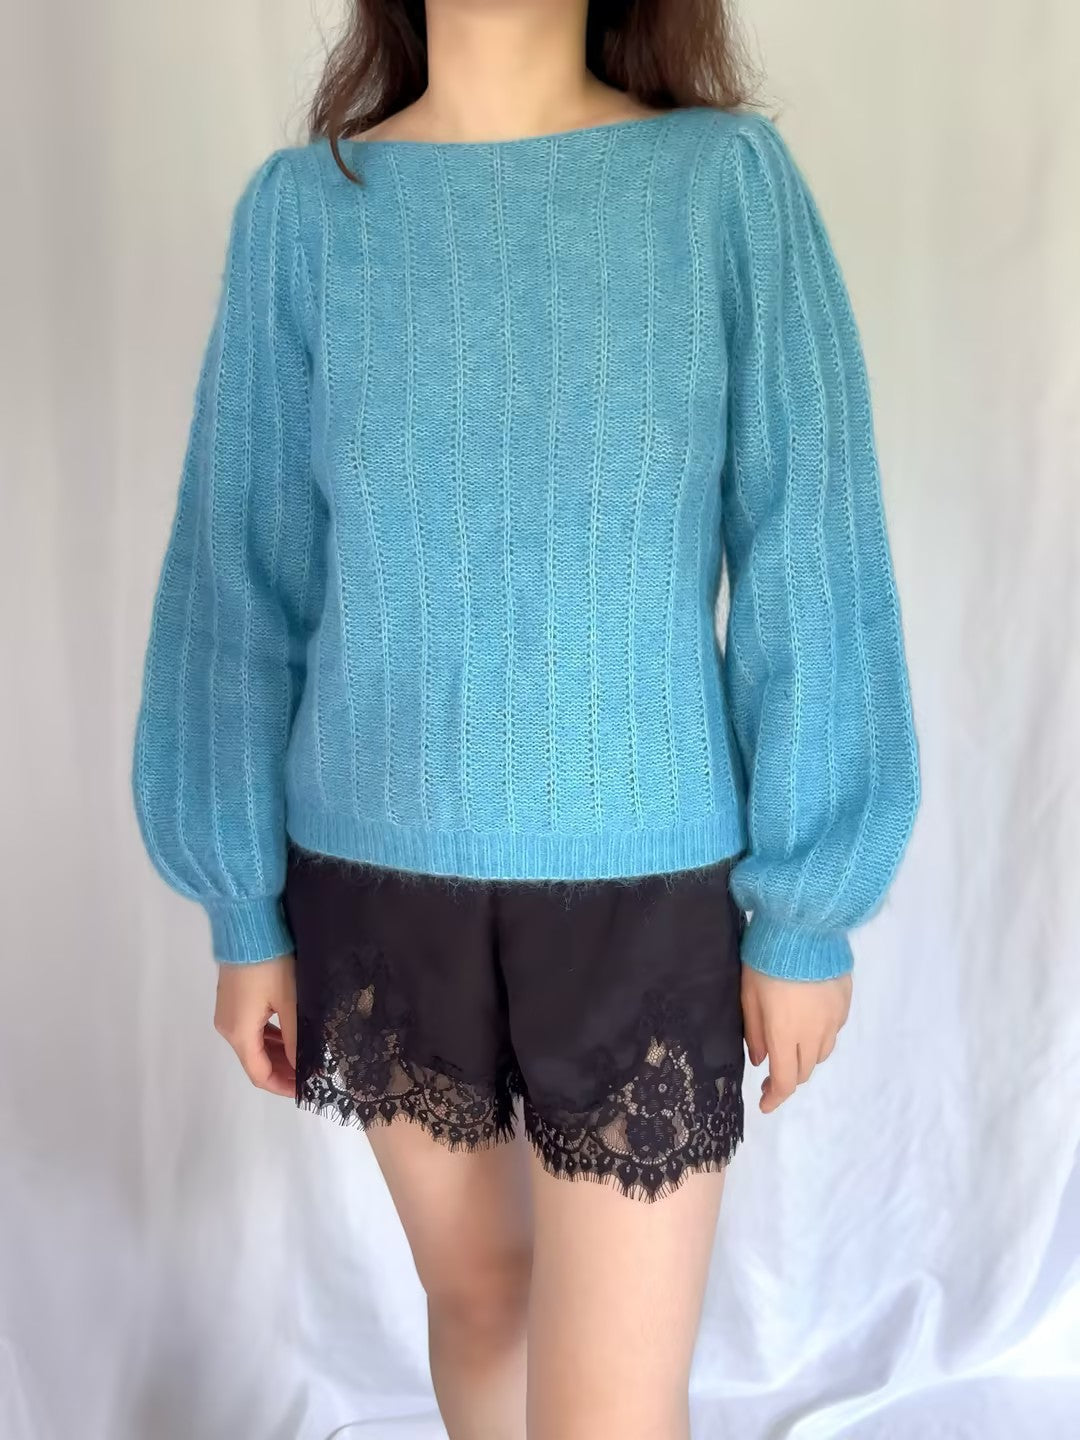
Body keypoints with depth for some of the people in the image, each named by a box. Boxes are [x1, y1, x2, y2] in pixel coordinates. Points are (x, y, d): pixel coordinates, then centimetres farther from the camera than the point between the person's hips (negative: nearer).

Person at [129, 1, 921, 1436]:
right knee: (476, 1286, 22)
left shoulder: (733, 182, -5)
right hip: (377, 875, 2)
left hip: (642, 888, -1)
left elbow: (807, 565, -5)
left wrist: (807, 906, -3)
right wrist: (241, 907, 3)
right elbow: (241, 578, 1)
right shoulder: (301, 209, -1)